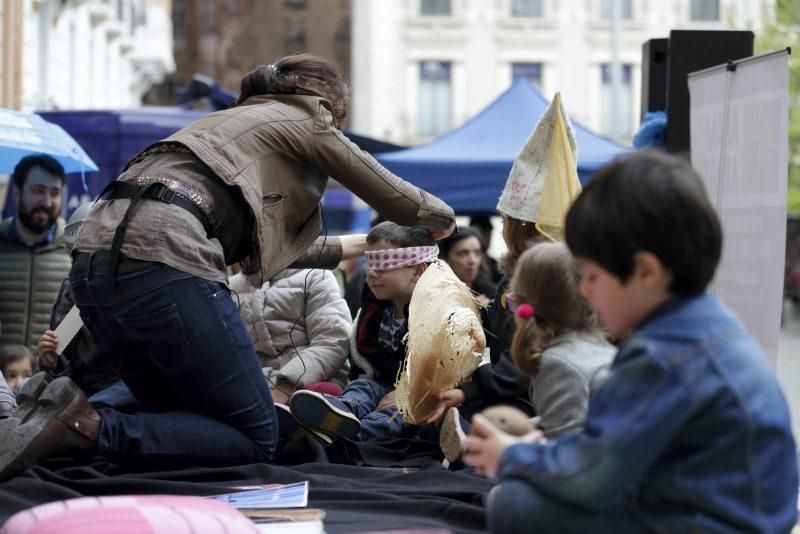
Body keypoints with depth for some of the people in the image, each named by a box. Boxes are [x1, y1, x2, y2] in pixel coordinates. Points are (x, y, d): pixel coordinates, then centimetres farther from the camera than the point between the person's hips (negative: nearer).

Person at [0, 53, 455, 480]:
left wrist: (356, 247, 53)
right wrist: (441, 217, 40)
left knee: (191, 423, 19)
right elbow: (395, 198, 18)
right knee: (256, 439, -1)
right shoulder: (305, 118, 14)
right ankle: (90, 428, -20)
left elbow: (272, 244, 43)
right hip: (161, 257, -9)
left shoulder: (234, 120, 35)